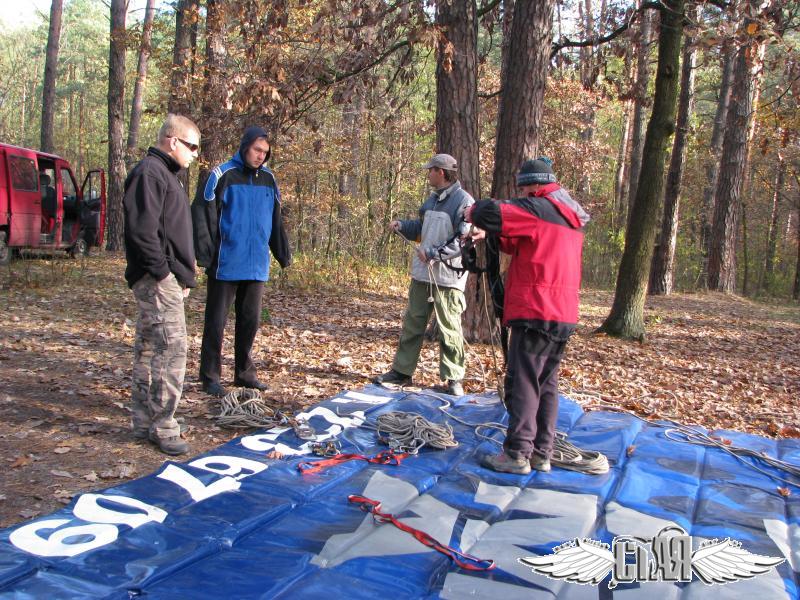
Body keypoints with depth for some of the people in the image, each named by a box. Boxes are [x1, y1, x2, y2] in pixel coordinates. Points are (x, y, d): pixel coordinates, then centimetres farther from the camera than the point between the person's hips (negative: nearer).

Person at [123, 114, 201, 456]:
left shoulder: (164, 174, 21)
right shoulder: (149, 172, -12)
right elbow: (141, 229, -22)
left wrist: (183, 272, 18)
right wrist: (162, 271, -19)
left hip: (165, 280, 11)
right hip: (158, 281, -11)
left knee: (149, 351, 14)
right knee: (171, 350, -9)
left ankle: (145, 423, 22)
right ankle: (162, 427, -1)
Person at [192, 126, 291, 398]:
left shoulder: (268, 179, 10)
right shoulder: (223, 175, -7)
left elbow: (276, 221, 17)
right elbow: (201, 214, -9)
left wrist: (283, 253, 14)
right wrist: (205, 253, -15)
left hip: (257, 265, 5)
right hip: (226, 265, -5)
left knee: (250, 320, 12)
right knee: (216, 321, 3)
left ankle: (244, 372, 25)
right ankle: (210, 376, 11)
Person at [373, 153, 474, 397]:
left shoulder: (463, 201, -13)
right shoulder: (432, 200, 14)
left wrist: (433, 254, -21)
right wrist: (402, 225, 6)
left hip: (448, 276, -8)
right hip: (422, 274, 8)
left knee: (449, 329, 1)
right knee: (412, 323, 13)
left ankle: (453, 378, 14)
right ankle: (402, 371, 23)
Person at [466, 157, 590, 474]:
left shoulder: (538, 208, -10)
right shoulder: (570, 217, 20)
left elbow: (493, 213, -19)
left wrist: (475, 212, 3)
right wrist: (489, 234, 13)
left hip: (535, 312, -9)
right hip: (563, 314, 9)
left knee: (522, 383, -4)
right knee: (547, 383, 12)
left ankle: (518, 454, -1)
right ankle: (542, 453, 17)